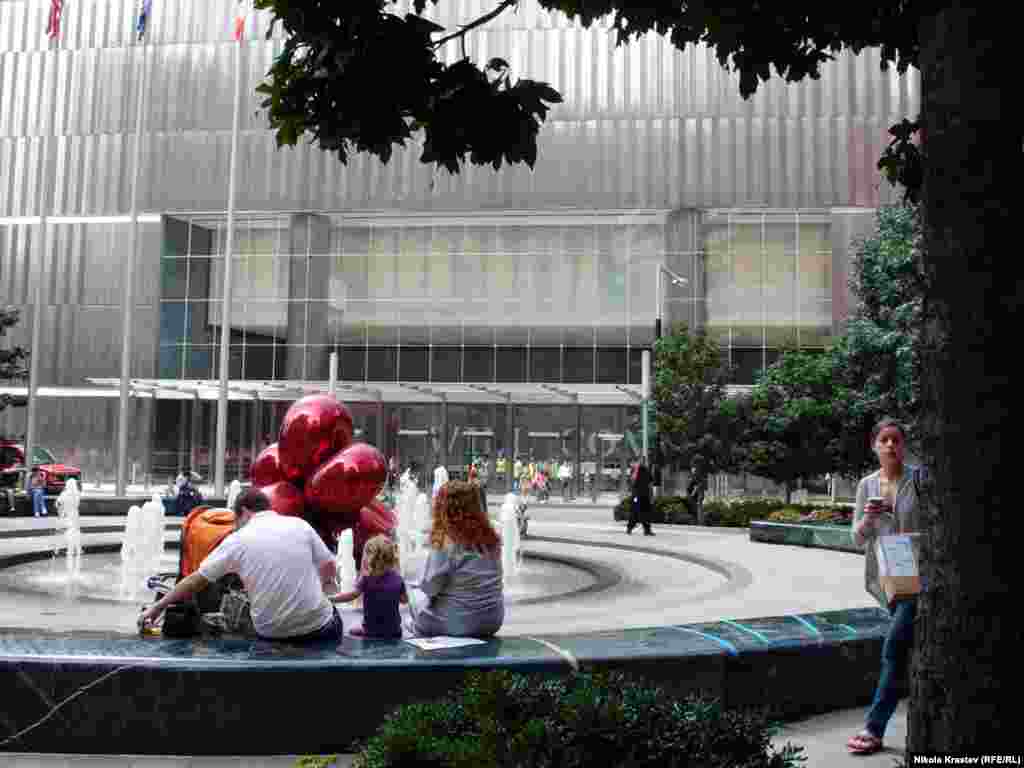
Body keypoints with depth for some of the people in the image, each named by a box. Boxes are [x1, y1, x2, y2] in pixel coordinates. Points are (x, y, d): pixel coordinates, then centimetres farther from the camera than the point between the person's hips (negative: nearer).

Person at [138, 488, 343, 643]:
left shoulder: (237, 540, 1)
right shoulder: (300, 524, 2)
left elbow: (195, 581, 7)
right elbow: (329, 570, 4)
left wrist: (158, 607, 18)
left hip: (271, 632, 1)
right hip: (317, 628, -1)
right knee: (333, 619, 31)